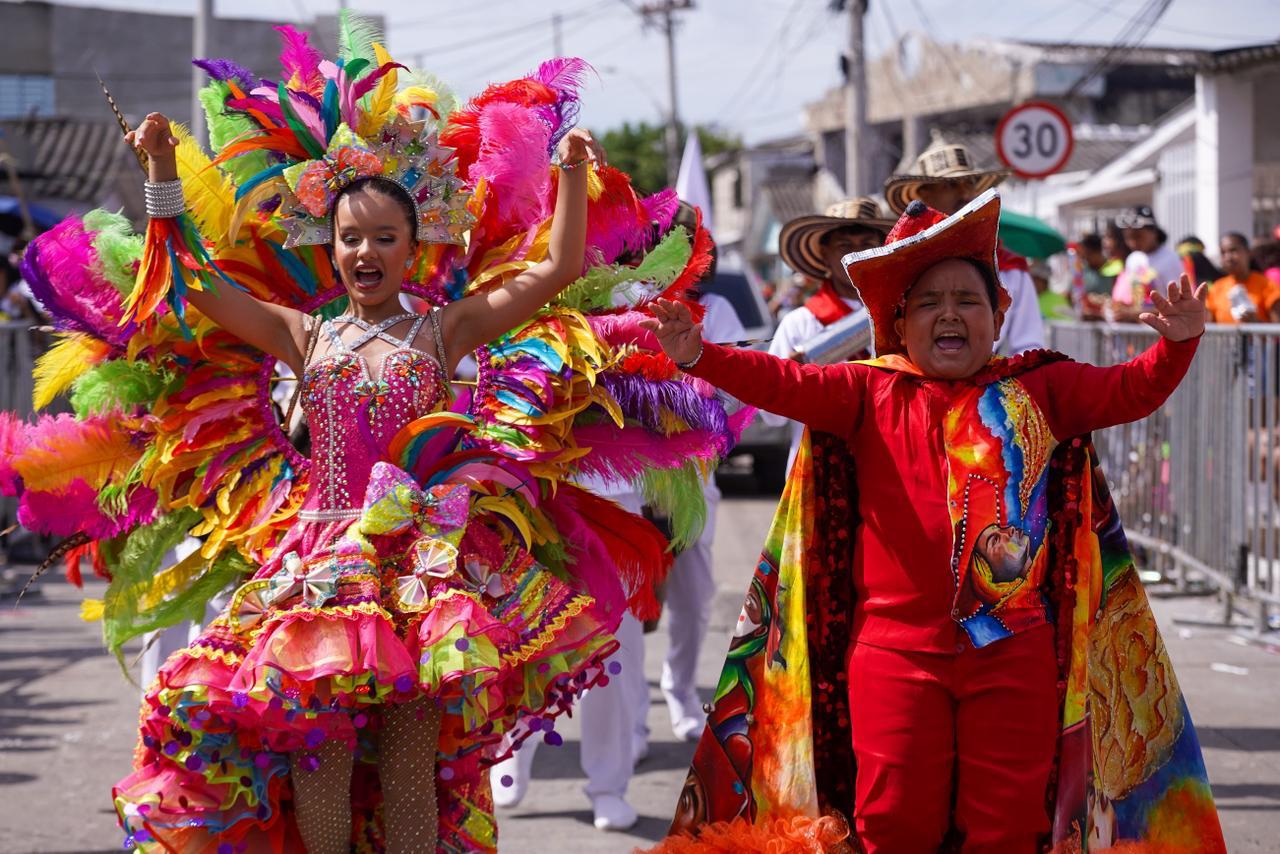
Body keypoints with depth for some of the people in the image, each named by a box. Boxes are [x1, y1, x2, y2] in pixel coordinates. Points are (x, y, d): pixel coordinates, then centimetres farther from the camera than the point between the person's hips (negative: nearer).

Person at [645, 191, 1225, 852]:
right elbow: (784, 383, -7)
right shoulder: (872, 393, 4)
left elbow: (1130, 391, 0)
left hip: (1013, 649, 1)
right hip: (896, 648, -1)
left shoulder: (1038, 392, 8)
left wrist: (1177, 344, -20)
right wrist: (698, 355, -22)